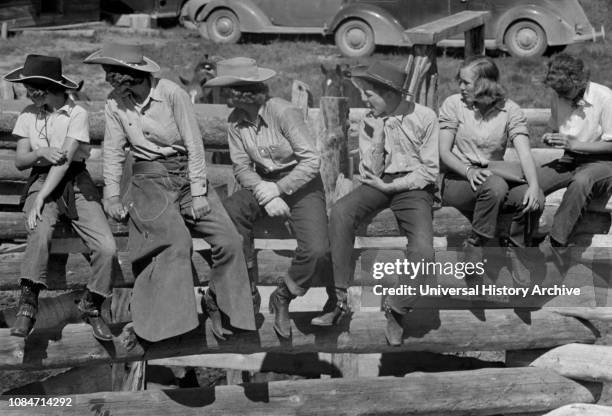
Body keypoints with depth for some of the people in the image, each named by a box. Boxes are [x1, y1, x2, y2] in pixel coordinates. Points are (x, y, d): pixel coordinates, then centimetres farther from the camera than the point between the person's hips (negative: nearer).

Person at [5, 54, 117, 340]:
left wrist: (40, 199, -21)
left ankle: (91, 306, 5)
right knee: (40, 234, -33)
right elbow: (20, 161, 4)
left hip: (75, 183, -1)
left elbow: (65, 160, -14)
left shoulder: (76, 114, -7)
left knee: (107, 248, -18)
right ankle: (27, 305, -28)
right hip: (41, 180, 1)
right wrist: (41, 153, -18)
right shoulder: (28, 115, 6)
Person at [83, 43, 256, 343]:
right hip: (149, 180, 0)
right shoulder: (114, 103, -3)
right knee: (177, 241, -24)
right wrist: (112, 194, -2)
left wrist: (198, 193, -11)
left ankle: (216, 300, 14)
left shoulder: (171, 93, -12)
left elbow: (194, 145, -9)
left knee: (229, 241, -9)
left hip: (186, 174, 0)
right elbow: (114, 150, 7)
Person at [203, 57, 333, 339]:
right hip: (263, 183, 4)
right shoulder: (235, 122, -3)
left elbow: (311, 162, -20)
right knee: (228, 213, -28)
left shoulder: (284, 113, -20)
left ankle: (283, 297, 2)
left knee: (317, 252, -27)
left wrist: (277, 189, -23)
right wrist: (265, 195, -19)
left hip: (300, 184, -4)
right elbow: (242, 167, -1)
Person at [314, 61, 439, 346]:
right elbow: (369, 172, -3)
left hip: (413, 187, -3)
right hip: (378, 185, 3)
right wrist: (379, 132, -13)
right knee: (340, 212, -29)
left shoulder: (424, 118, -4)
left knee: (423, 253, -29)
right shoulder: (369, 122, 6)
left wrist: (391, 186, -11)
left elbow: (430, 171, -6)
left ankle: (395, 311, -5)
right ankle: (341, 299, -27)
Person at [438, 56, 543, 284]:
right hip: (457, 180, -2)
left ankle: (515, 253, -7)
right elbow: (444, 152, -7)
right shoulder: (453, 105, -1)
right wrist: (468, 170, -27)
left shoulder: (509, 110, 1)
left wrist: (534, 185, -30)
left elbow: (524, 152, -12)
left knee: (534, 199, -27)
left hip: (495, 175, 2)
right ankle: (474, 247, -19)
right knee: (495, 186, -36)